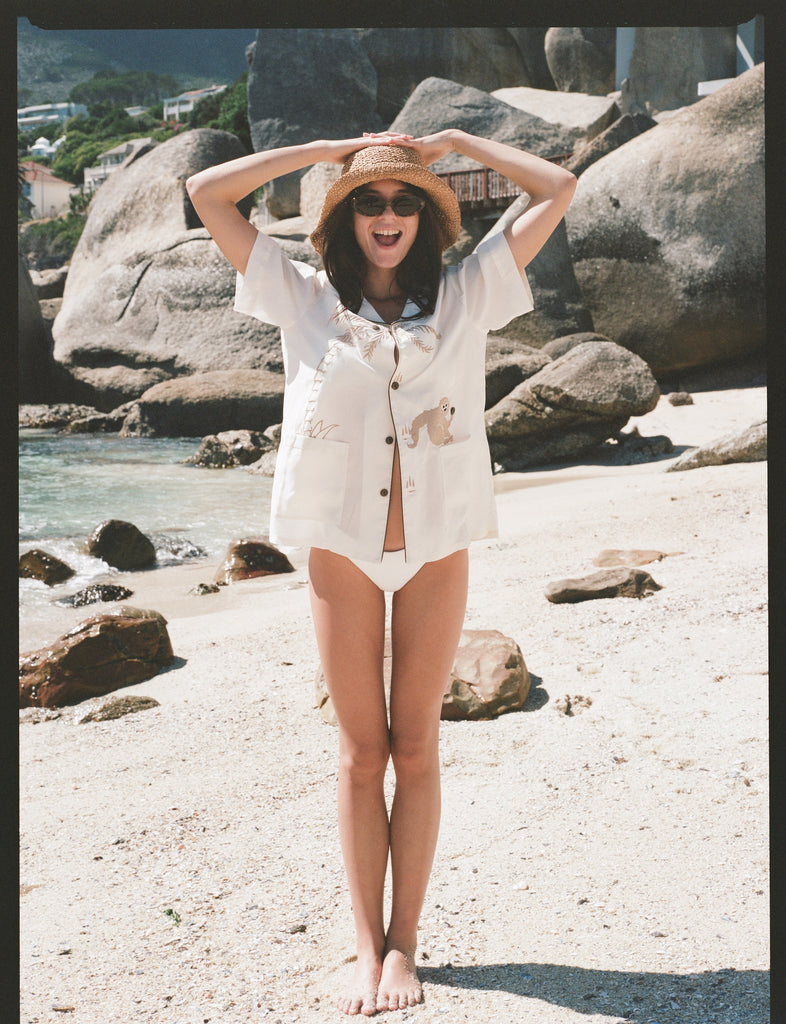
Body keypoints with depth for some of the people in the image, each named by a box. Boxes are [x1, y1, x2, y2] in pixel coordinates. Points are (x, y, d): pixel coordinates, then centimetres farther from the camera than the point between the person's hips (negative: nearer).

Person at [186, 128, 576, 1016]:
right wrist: (333, 148, 6)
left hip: (437, 549, 1)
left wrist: (454, 141, 10)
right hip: (342, 549, 0)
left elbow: (558, 190, 7)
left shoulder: (466, 295, 6)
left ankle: (403, 944, 17)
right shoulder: (304, 299, 5)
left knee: (415, 749, 7)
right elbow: (206, 193, 3)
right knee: (361, 754, 6)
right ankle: (368, 949, 15)